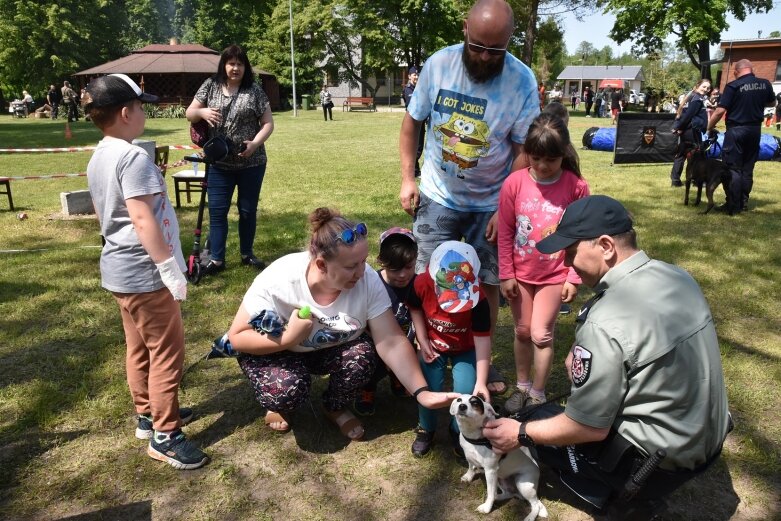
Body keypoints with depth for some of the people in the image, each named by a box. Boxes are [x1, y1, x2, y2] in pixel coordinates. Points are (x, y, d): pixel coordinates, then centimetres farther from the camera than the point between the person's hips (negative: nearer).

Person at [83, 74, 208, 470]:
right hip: (144, 273, -10)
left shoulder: (97, 159, 10)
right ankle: (164, 436, 9)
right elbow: (142, 219, -27)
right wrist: (170, 268, -23)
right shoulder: (134, 157, -20)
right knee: (167, 352, 0)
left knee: (140, 348, 20)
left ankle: (148, 414, 35)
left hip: (119, 270, 10)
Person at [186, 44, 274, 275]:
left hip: (251, 163, -1)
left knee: (248, 210, 10)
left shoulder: (255, 90, -2)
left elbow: (268, 123, -2)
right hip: (219, 163, 1)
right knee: (217, 211, 3)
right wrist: (202, 112, -17)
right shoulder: (211, 86, 3)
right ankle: (216, 259, 12)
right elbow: (189, 114, 7)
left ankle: (247, 254, 26)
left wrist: (255, 143, -19)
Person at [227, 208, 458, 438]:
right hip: (273, 349, -2)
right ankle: (278, 403, 8)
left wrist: (421, 392, -35)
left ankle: (336, 407, 6)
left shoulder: (368, 281, -26)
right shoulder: (278, 281, -31)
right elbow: (237, 337, -21)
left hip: (331, 348, 3)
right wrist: (288, 338, -36)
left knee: (363, 356, -26)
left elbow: (392, 343, -25)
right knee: (288, 389, -31)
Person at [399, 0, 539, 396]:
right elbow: (412, 121, 1)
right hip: (437, 197, 1)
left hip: (490, 203, 0)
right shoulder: (438, 64, -11)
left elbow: (524, 150, -9)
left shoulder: (522, 81, -14)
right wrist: (407, 179, -5)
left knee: (488, 283, 8)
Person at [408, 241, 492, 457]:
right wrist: (423, 341, -12)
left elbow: (482, 339, -26)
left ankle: (459, 431, 11)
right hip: (434, 347, 1)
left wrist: (481, 382, -31)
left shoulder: (478, 298, -31)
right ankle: (426, 429, 14)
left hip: (465, 350, -1)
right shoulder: (422, 284, -27)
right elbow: (415, 309, -3)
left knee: (466, 391, -19)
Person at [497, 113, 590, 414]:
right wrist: (506, 274, -3)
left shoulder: (576, 186, -12)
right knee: (523, 331, 14)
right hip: (520, 274, 2)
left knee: (541, 334, 0)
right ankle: (522, 387, 33)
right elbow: (505, 233, -4)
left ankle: (538, 395, 20)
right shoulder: (514, 183, -10)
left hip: (555, 275, -1)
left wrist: (574, 278, -6)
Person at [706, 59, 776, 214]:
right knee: (748, 168, 13)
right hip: (755, 130, 5)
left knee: (733, 169, -1)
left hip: (736, 130, -5)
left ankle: (733, 206, -1)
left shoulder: (733, 86, -12)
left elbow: (720, 110, -16)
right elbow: (772, 103, 20)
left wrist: (709, 128, -4)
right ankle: (743, 203, 19)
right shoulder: (765, 84, 4)